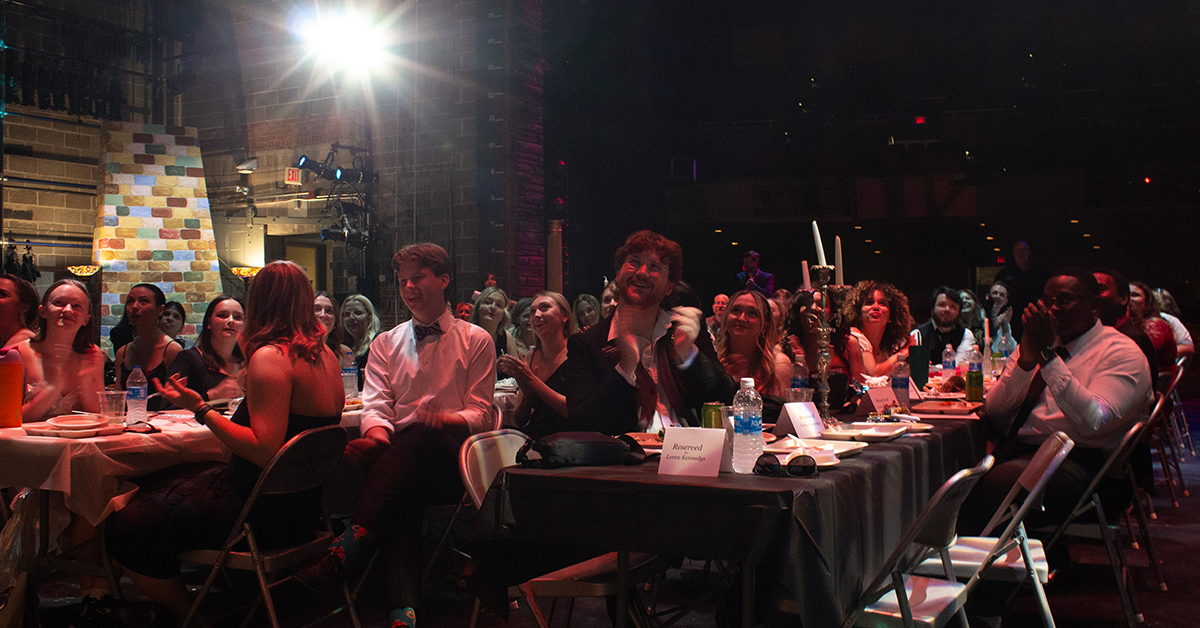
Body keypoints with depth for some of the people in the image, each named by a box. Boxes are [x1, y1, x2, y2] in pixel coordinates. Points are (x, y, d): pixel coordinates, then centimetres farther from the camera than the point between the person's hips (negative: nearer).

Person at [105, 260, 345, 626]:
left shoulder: (269, 356, -20)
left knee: (125, 528, -10)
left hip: (267, 513, -10)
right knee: (154, 485, 21)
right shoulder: (325, 355, 7)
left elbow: (265, 451, -27)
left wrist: (201, 410, -21)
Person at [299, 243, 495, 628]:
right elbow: (376, 406, 10)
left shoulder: (476, 341, 15)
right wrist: (377, 436, -15)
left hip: (452, 458, -2)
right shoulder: (386, 343, 24)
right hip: (400, 461, 2)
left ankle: (348, 550, -44)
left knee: (416, 436, -37)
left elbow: (480, 414, 7)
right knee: (401, 497, -35)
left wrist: (445, 420, -17)